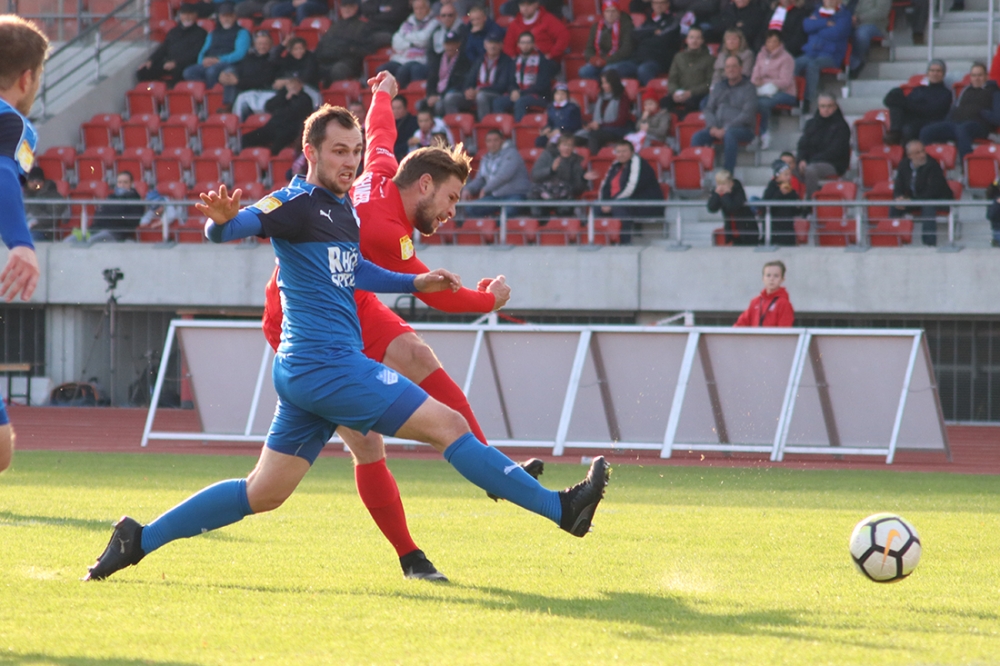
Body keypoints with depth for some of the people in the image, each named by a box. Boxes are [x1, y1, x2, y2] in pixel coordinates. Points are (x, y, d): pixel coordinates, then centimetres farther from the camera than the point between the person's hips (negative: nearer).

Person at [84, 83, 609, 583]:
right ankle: (560, 509, -6)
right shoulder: (296, 204, -10)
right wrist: (222, 220, -48)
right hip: (328, 366, -10)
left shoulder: (343, 208, 18)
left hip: (307, 371, 10)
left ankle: (139, 539, 12)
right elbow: (233, 228, -25)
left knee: (263, 493, 11)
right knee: (448, 424, -8)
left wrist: (416, 283, 30)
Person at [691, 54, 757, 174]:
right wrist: (713, 127, -5)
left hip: (741, 129, -5)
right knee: (697, 136, -22)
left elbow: (747, 115, -9)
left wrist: (726, 129, -17)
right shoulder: (719, 87, 20)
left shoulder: (748, 88, 2)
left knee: (729, 135, -40)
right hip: (717, 128, 5)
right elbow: (709, 109, 16)